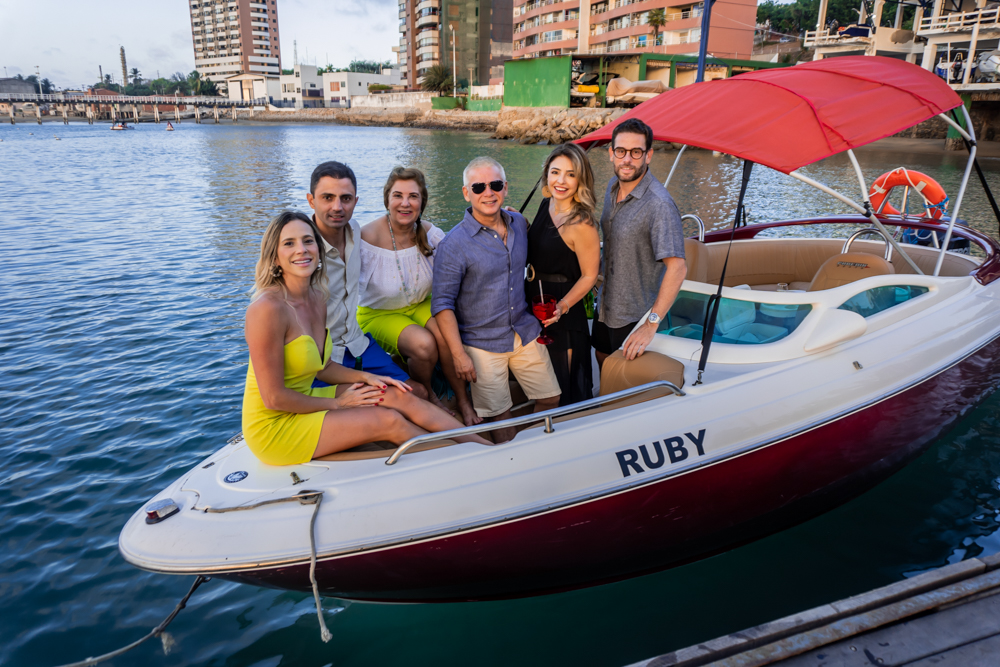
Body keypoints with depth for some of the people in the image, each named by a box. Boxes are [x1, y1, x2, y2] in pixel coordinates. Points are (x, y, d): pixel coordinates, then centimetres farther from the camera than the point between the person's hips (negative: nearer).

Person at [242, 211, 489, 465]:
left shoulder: (317, 298, 2)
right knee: (389, 421, -14)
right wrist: (337, 403, -12)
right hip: (273, 425, -7)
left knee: (398, 397, -5)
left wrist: (366, 377, -1)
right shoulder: (268, 309, -24)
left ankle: (484, 445, 0)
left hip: (303, 402, 8)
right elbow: (274, 398, -22)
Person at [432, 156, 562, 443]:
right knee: (499, 416, 3)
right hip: (482, 344, -5)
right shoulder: (454, 244, -15)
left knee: (550, 398, 11)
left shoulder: (520, 223, 2)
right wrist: (459, 354, -17)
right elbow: (442, 303, -13)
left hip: (526, 333, 5)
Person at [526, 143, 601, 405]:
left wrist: (562, 306, -26)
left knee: (562, 383, 8)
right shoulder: (547, 204, 2)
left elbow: (589, 276, -16)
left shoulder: (581, 224, -22)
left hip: (564, 312, -8)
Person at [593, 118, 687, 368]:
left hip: (635, 316, -8)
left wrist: (652, 324, -32)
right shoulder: (613, 187, 0)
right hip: (606, 305, 8)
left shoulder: (659, 204, -28)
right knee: (603, 361, 25)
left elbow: (677, 268, -32)